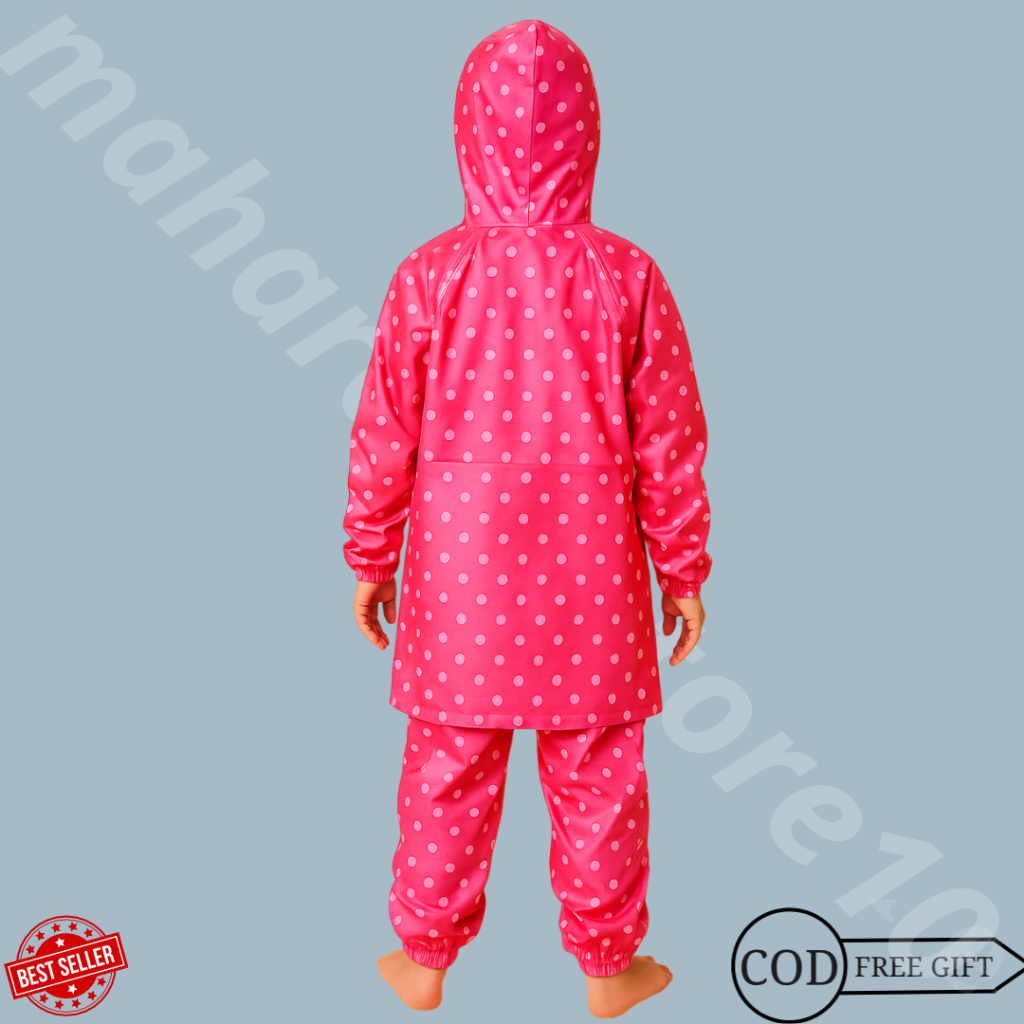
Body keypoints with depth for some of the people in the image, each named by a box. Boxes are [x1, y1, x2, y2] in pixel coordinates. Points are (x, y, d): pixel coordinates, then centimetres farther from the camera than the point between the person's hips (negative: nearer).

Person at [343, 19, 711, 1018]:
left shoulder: (429, 276, -10)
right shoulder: (627, 277, -10)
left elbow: (383, 441, -4)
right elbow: (669, 446, -5)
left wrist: (369, 561, 10)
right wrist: (684, 571, 7)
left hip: (461, 582, 1)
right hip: (589, 593, 0)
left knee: (448, 776, 17)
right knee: (596, 782, 16)